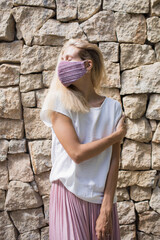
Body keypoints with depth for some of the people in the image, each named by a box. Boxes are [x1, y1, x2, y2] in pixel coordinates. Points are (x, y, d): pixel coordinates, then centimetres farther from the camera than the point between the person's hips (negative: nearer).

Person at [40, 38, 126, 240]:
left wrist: (107, 208, -9)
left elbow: (114, 160, -4)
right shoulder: (59, 101, -7)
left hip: (102, 197, 2)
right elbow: (77, 153, -14)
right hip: (69, 195, -2)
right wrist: (116, 136, -5)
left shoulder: (113, 107, -1)